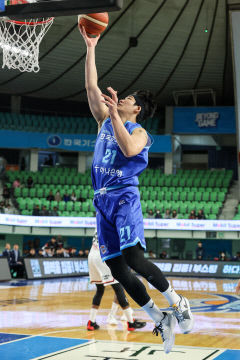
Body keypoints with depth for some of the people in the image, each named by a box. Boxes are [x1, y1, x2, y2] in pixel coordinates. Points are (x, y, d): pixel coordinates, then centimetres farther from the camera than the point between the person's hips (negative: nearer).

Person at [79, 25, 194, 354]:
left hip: (125, 197, -6)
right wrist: (91, 49, 11)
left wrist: (114, 114, -21)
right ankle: (160, 320, 9)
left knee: (134, 258, -20)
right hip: (103, 201, 7)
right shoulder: (105, 120, 17)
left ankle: (177, 301, 2)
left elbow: (128, 149, -24)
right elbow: (92, 87, 13)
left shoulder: (138, 131, -1)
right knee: (116, 268, 1)